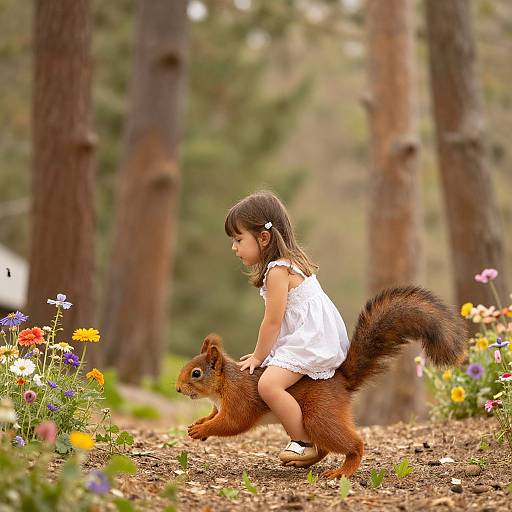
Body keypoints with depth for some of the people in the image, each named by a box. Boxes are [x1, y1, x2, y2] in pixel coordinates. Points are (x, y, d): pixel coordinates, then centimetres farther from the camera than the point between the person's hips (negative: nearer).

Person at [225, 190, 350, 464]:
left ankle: (305, 443, -17)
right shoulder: (289, 262, 16)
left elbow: (272, 322, -15)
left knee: (269, 384, -25)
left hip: (310, 340, -12)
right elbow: (279, 321, 21)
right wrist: (262, 353, 20)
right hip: (320, 338, 12)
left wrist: (257, 357, -3)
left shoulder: (277, 270, -16)